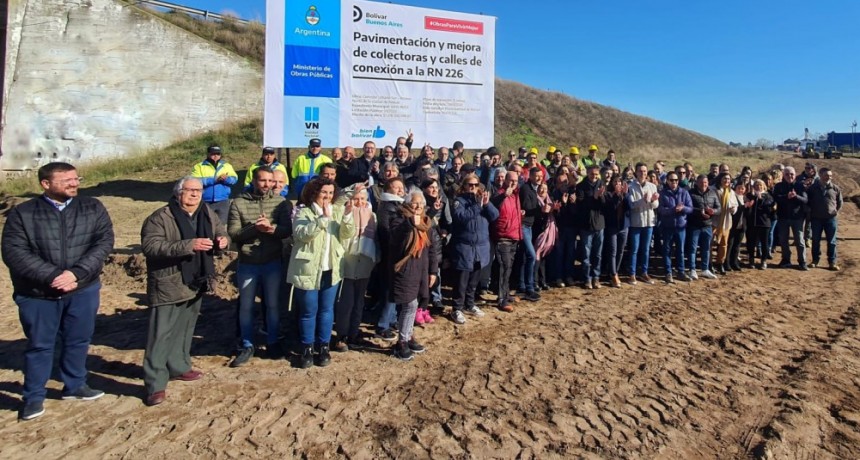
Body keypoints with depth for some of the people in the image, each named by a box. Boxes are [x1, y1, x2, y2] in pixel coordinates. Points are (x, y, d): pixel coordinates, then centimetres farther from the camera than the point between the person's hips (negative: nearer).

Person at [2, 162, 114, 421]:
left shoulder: (93, 208, 1)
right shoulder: (22, 214, -3)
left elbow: (104, 242, -8)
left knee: (78, 341, 14)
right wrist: (52, 276, -21)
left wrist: (75, 273, -19)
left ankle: (75, 386, 33)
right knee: (39, 345, 10)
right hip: (37, 293, -2)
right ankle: (33, 397, 26)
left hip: (83, 290, 2)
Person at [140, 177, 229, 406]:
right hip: (168, 286, -6)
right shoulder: (160, 218, -14)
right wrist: (188, 245, -34)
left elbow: (222, 233, 14)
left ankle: (178, 367, 37)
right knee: (161, 334, -2)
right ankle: (155, 384, 5)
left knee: (185, 329, 20)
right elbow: (150, 247, -25)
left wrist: (223, 241, -12)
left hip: (195, 284, 6)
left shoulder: (208, 213, 5)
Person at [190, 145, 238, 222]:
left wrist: (226, 179, -23)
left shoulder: (227, 166, 14)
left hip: (223, 202, 1)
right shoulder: (199, 166, 7)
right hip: (205, 202, -1)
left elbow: (234, 179, 1)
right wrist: (215, 179, -16)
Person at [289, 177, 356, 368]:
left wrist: (347, 216, -22)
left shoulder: (337, 211, 5)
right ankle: (307, 348, 22)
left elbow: (347, 235, -5)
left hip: (331, 270, 4)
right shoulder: (303, 212, -6)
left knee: (326, 310, 14)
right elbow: (302, 234, -23)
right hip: (308, 270, -3)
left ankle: (324, 346, 27)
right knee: (309, 311, 7)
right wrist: (323, 218, -30)